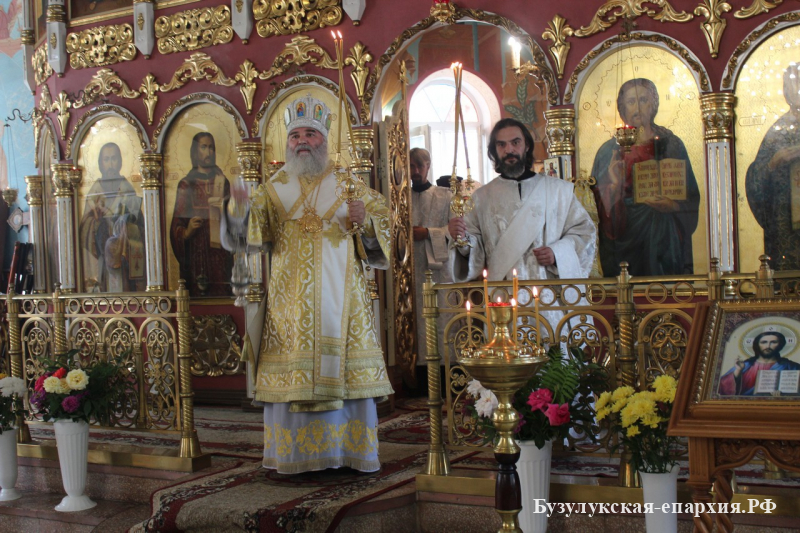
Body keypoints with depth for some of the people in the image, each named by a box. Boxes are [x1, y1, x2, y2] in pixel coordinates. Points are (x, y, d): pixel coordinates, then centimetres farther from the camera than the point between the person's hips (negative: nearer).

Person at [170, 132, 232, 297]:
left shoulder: (222, 182, 13)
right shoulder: (186, 185, 7)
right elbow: (177, 224, 4)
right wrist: (186, 231, -17)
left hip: (220, 251, 2)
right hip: (195, 252, -2)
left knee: (221, 294, -4)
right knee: (197, 298, -5)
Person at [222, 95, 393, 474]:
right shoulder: (274, 189, 12)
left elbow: (383, 224, 8)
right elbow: (247, 229, 0)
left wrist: (365, 221, -13)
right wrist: (240, 207, -21)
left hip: (341, 294, -1)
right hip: (291, 298, 1)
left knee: (345, 367, -3)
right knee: (293, 370, -2)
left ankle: (351, 450, 7)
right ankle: (298, 454, 6)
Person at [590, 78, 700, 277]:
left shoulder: (671, 144, 7)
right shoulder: (609, 150, 7)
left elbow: (691, 197, 5)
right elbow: (601, 203, 4)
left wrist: (671, 205, -13)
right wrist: (614, 185, -14)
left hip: (663, 237, 0)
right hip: (625, 236, 0)